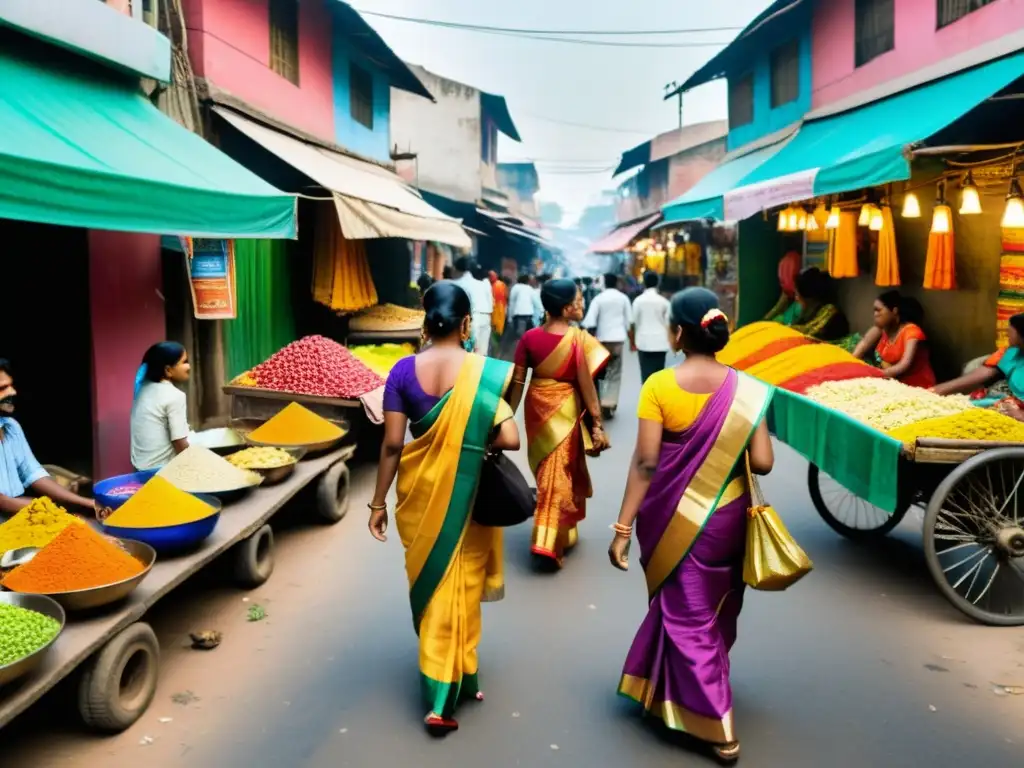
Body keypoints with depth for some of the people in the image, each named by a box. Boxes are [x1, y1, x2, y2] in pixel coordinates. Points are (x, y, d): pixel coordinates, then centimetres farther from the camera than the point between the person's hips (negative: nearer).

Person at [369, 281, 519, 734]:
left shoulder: (404, 370, -9)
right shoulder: (487, 372, -14)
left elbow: (392, 444, -9)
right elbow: (510, 439, -19)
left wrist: (378, 502, 0)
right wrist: (477, 442, 1)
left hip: (420, 494, 2)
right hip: (466, 497, -2)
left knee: (428, 579, 22)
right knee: (458, 585, 13)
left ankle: (438, 674, 42)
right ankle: (444, 699, 21)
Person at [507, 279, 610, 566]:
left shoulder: (529, 337, -8)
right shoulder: (579, 339, -19)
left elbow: (517, 382, -5)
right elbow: (586, 385, -17)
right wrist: (597, 424, -9)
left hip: (537, 407, 4)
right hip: (565, 410, -4)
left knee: (548, 470, 22)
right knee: (560, 475, 10)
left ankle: (556, 532, 40)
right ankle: (550, 540, 11)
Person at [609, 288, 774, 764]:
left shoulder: (659, 386, -15)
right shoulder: (745, 389, -8)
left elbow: (645, 463, -17)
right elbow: (762, 463, -10)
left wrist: (623, 528, -12)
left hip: (675, 519, -3)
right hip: (726, 517, 3)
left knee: (686, 614, 12)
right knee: (715, 610, 24)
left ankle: (719, 728, 15)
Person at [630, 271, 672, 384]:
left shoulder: (638, 300, -3)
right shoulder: (663, 301, 1)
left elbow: (634, 322, -1)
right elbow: (667, 323, 4)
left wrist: (632, 341, 10)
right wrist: (668, 340, 18)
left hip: (644, 341, -2)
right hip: (660, 342, 2)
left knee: (646, 373, -1)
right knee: (659, 372, 9)